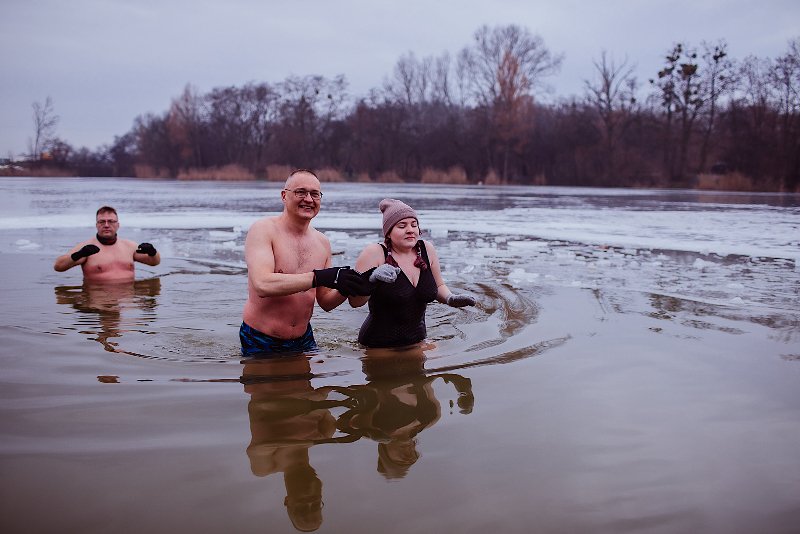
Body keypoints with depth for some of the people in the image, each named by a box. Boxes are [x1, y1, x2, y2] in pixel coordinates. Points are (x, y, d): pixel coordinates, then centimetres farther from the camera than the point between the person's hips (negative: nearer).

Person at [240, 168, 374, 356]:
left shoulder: (322, 242, 4)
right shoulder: (263, 229, -13)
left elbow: (325, 302, 9)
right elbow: (262, 285, -30)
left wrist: (346, 289, -13)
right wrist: (320, 277, -35)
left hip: (304, 340, 6)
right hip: (260, 343, -5)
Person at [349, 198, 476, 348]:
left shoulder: (427, 249, 1)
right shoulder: (374, 253, -14)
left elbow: (438, 286, 16)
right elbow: (354, 302, -17)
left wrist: (450, 298, -5)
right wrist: (371, 279, -35)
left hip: (417, 340, 5)